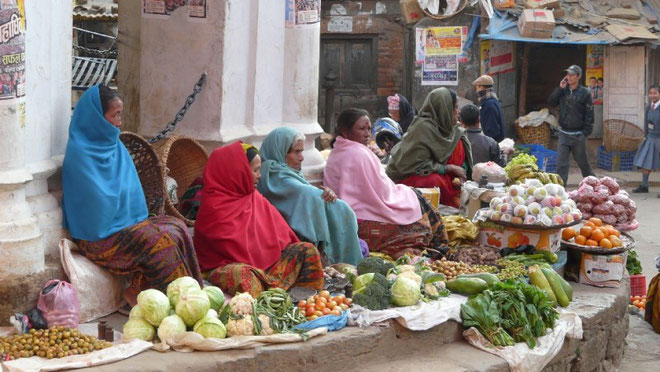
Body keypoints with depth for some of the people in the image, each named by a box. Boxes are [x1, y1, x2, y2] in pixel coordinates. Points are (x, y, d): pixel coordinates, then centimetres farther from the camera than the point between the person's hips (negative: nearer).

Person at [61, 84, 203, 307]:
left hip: (127, 223, 9)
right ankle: (137, 293, -11)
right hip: (100, 236, -9)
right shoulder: (79, 153, -16)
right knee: (160, 240, -24)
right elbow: (98, 199, -18)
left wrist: (138, 220, 5)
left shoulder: (114, 145, 11)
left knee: (177, 228, -10)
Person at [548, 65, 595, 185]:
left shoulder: (585, 93, -5)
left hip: (578, 135, -3)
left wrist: (585, 133, -10)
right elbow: (551, 102, 1)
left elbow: (589, 114, -5)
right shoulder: (563, 91, 7)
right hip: (564, 134, 3)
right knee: (561, 163, -5)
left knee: (583, 162, 9)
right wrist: (560, 88, -7)